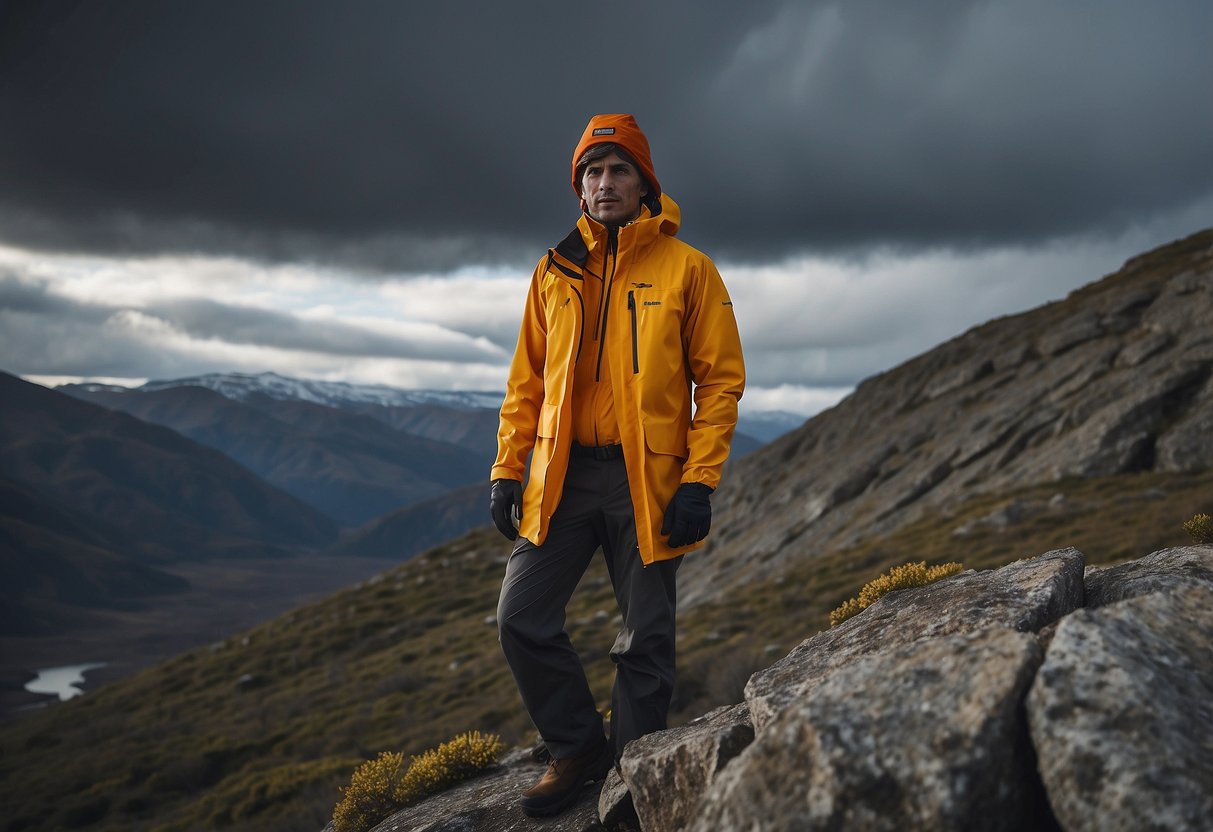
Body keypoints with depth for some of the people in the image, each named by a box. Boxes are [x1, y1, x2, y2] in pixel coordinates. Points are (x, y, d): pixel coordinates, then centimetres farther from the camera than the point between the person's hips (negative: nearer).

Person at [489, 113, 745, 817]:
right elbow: (527, 381, 13)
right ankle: (581, 750, 19)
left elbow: (721, 378, -2)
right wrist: (508, 469, 6)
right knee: (523, 618, -1)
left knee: (647, 640, 5)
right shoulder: (555, 272, 11)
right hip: (563, 475, 3)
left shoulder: (687, 268, 0)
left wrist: (700, 481, -10)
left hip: (647, 480, -3)